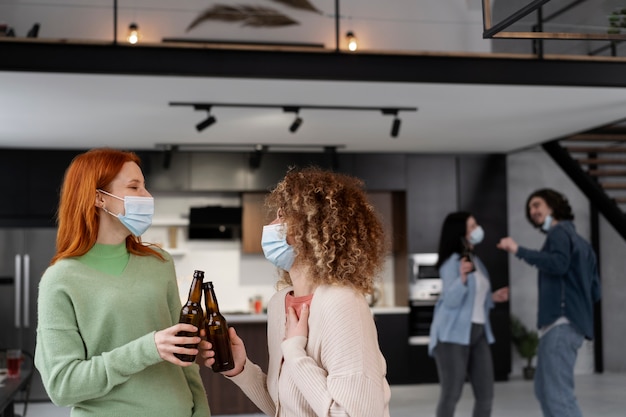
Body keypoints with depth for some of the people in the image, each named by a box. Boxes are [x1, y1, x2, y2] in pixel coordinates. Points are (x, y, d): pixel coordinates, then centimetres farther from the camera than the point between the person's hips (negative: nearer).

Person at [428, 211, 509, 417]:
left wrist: (492, 297, 10)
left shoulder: (476, 261, 15)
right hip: (453, 333, -8)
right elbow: (451, 300, -20)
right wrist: (462, 276, -33)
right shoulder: (452, 261, -10)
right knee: (451, 394, -5)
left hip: (478, 332, 8)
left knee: (485, 394, 6)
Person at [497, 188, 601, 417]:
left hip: (561, 322, -10)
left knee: (557, 393, -15)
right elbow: (595, 290, 23)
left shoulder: (559, 232, -1)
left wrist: (519, 250, -20)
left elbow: (558, 264, -24)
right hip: (571, 321, 10)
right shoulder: (580, 241, 28)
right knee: (544, 389, 15)